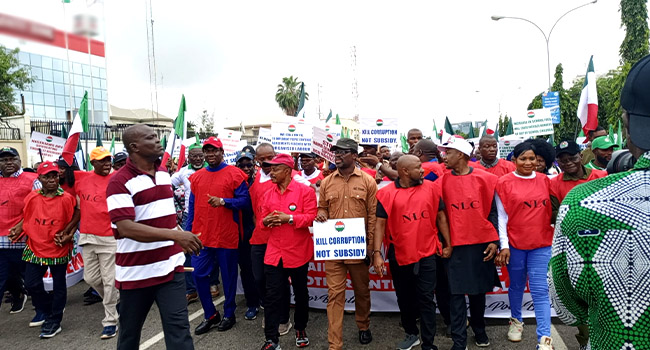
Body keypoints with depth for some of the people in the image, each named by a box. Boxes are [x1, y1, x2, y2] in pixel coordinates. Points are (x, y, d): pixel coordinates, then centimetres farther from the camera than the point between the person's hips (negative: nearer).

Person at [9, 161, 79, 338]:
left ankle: (54, 322, 21)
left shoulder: (66, 198, -10)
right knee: (31, 284, 6)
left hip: (58, 249, -3)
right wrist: (19, 228, -1)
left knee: (58, 286, 7)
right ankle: (48, 311, 30)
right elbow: (28, 217, 15)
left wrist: (67, 234, -13)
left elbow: (75, 218, -1)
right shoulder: (32, 197, 0)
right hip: (36, 247, 4)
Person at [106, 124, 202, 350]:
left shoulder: (164, 173, 8)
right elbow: (126, 228, -26)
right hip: (136, 272, -4)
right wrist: (174, 234, -35)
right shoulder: (119, 182, -14)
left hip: (170, 267, 4)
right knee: (130, 331, 15)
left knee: (178, 327, -2)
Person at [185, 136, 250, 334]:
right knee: (199, 274, 5)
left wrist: (223, 201, -23)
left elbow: (244, 200, -9)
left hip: (227, 236, -4)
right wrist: (188, 231, 12)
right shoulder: (196, 177, 10)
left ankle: (229, 314, 26)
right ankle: (210, 315, 23)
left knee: (228, 276, 8)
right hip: (201, 236, 5)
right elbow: (192, 207, 14)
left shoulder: (234, 174, -5)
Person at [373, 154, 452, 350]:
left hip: (426, 254, 0)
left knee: (426, 299, 4)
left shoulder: (431, 188, -1)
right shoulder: (387, 193, -8)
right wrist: (377, 253, -13)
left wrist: (448, 244, 5)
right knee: (404, 298, 17)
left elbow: (440, 217, 5)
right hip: (399, 255, 0)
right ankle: (411, 334, 38)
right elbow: (380, 224, -8)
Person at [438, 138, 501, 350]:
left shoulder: (485, 178, -1)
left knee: (478, 290, 14)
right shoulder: (443, 181, 1)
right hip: (455, 245, 0)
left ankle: (479, 331, 34)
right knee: (456, 293, 0)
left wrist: (494, 240, -5)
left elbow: (493, 211, 1)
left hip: (481, 244, 0)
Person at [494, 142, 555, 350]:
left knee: (540, 290, 0)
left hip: (541, 243, 1)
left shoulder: (545, 181, 4)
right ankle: (516, 321, 37)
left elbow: (550, 211, 11)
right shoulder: (505, 182, -5)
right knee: (516, 285, 15)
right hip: (515, 243, -1)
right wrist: (503, 245, -9)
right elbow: (502, 216, -5)